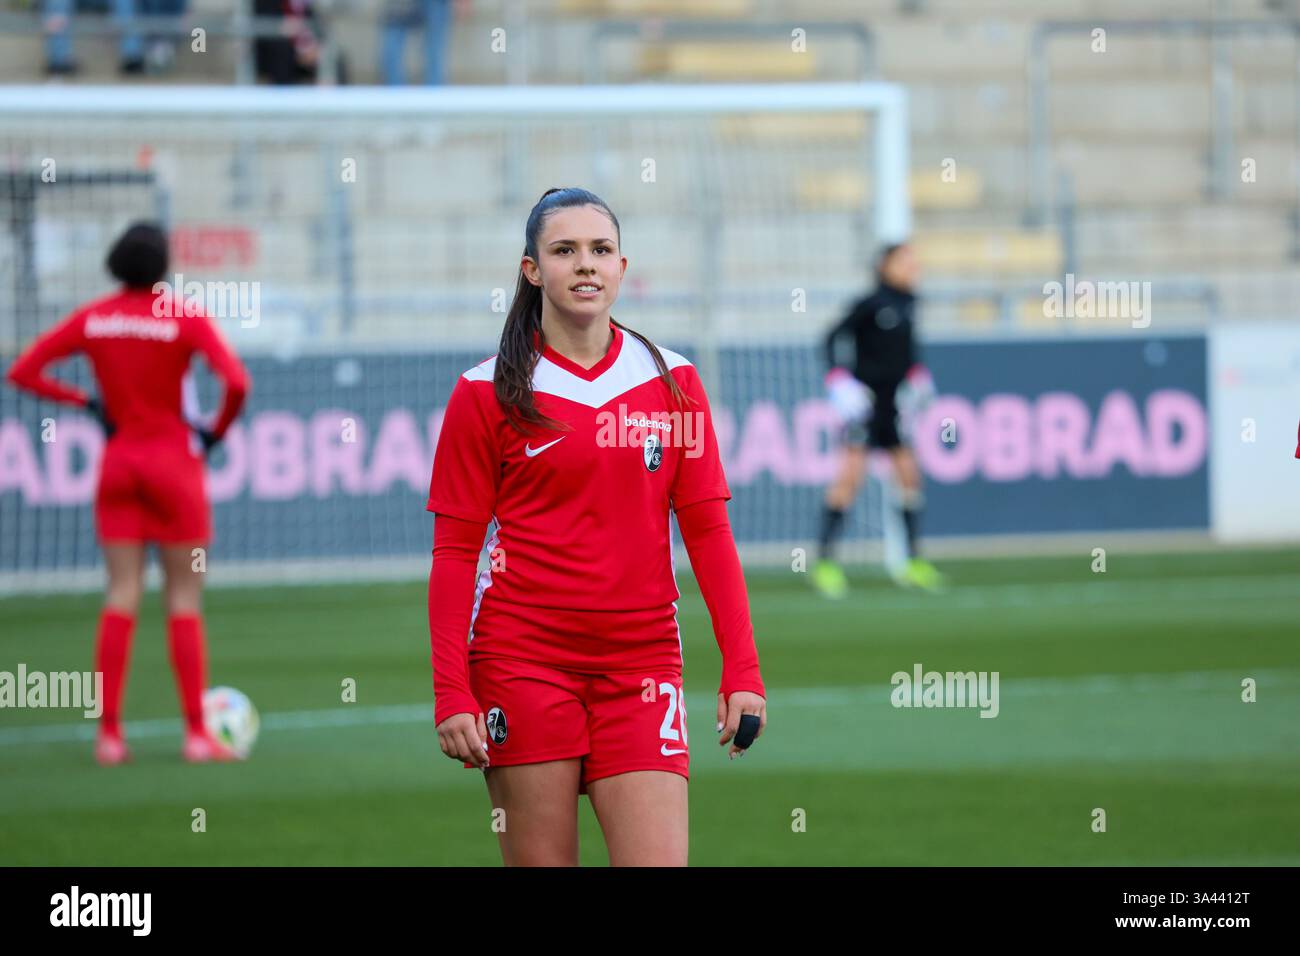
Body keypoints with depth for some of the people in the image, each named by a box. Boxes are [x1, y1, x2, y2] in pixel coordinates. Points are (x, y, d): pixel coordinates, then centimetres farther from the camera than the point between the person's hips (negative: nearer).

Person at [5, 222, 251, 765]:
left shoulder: (92, 318, -1)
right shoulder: (184, 318, -12)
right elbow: (236, 383, -23)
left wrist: (86, 403, 4)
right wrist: (217, 432, -5)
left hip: (118, 460, 4)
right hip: (173, 461, -4)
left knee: (121, 597, 6)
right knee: (184, 600, 4)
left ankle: (109, 733, 2)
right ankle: (197, 734, 5)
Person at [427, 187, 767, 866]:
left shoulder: (672, 382, 8)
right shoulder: (487, 394, 1)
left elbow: (707, 531, 7)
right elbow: (454, 551, 1)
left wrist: (742, 671, -1)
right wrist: (450, 694, -7)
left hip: (641, 661, 2)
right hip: (523, 656, -2)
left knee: (660, 864, -10)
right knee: (540, 864, 0)